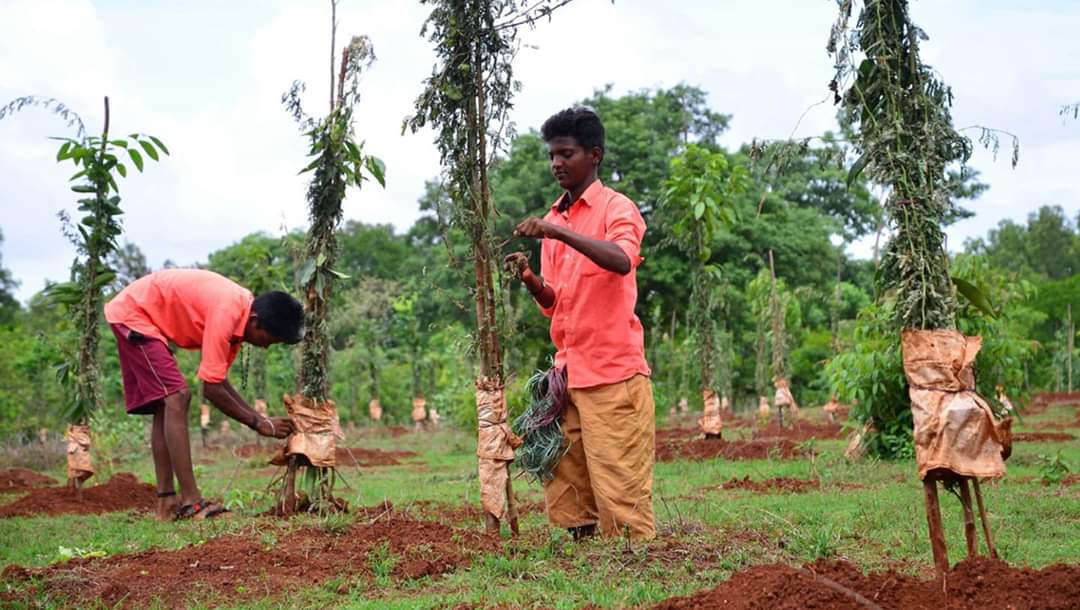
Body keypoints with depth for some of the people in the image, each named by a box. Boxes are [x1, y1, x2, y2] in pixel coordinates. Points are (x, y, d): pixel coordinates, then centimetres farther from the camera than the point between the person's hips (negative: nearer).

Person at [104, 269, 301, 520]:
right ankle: (190, 501, -19)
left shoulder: (241, 312, 0)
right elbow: (211, 389, -26)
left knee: (165, 406, 8)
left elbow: (219, 381, 5)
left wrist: (261, 418, -1)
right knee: (176, 399, -18)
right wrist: (258, 423, -17)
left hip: (136, 315, 10)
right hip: (132, 313, -10)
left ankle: (166, 502, 8)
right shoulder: (226, 314, -29)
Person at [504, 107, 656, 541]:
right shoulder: (553, 220, 18)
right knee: (564, 496, 7)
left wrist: (559, 232, -30)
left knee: (620, 490, -6)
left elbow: (622, 261, -25)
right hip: (567, 373, 7)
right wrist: (530, 280, 0)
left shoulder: (616, 208, -3)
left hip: (613, 374, -7)